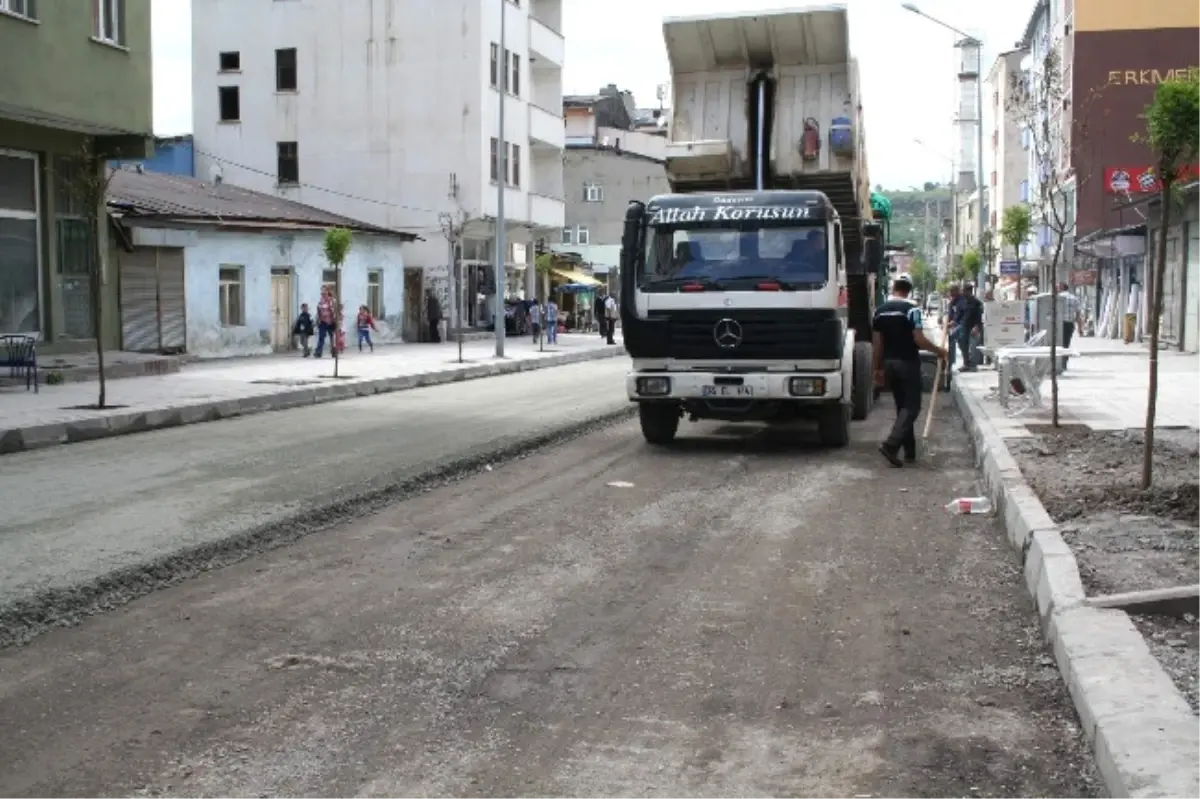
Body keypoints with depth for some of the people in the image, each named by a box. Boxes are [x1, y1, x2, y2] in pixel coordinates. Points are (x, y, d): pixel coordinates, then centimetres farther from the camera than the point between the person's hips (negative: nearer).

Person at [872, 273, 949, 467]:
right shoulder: (911, 309, -12)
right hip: (908, 363, -6)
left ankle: (909, 451, 15)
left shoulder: (880, 311, 5)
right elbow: (919, 340, -16)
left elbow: (877, 343, 6)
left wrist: (878, 368, 12)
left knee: (902, 406, 13)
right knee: (911, 407, -2)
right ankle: (891, 444, -19)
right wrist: (939, 351, -2)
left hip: (889, 363, 6)